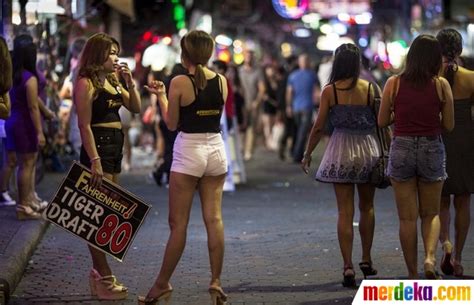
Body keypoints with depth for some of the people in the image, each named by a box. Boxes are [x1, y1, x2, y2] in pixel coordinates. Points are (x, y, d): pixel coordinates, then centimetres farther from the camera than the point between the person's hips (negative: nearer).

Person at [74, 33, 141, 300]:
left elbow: (136, 108, 16)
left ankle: (100, 272, 19)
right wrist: (94, 161, -22)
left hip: (115, 147, 9)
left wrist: (130, 81, 4)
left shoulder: (112, 83, 16)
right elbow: (84, 125, -16)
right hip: (97, 147, -9)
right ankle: (104, 278, -6)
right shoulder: (86, 83, -10)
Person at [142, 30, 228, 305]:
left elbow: (171, 123, -4)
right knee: (214, 218, 6)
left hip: (189, 151, -4)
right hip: (216, 150, 4)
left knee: (178, 222, 2)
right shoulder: (222, 81, 3)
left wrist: (161, 96, 10)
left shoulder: (179, 83, -10)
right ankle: (216, 283, 5)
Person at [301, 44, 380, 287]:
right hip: (367, 148, 1)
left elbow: (319, 127, -4)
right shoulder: (370, 89, -4)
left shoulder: (330, 91, -6)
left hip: (341, 151, -1)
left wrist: (307, 154, 9)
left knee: (345, 211, 1)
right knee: (367, 207, 19)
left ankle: (348, 267, -4)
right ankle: (366, 260, 24)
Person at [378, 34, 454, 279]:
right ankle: (430, 257, -9)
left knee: (407, 217, 8)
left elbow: (382, 121, 0)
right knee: (431, 213, 15)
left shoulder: (394, 83, -4)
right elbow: (449, 125, -2)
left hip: (402, 149, 0)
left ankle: (412, 273, 10)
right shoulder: (441, 85, -5)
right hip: (432, 149, 0)